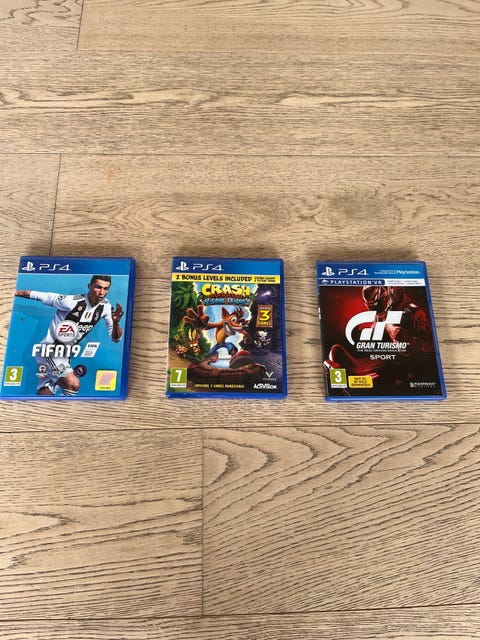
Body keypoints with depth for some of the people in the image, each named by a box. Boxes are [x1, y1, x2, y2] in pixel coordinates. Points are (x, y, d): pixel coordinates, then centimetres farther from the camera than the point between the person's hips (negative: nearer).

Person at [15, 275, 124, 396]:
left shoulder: (105, 306, -5)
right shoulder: (71, 301, -21)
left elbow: (115, 338, -4)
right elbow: (38, 296, -14)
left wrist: (116, 323, -24)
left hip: (65, 356, 7)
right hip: (49, 351, -6)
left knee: (44, 392, 16)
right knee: (73, 384, -25)